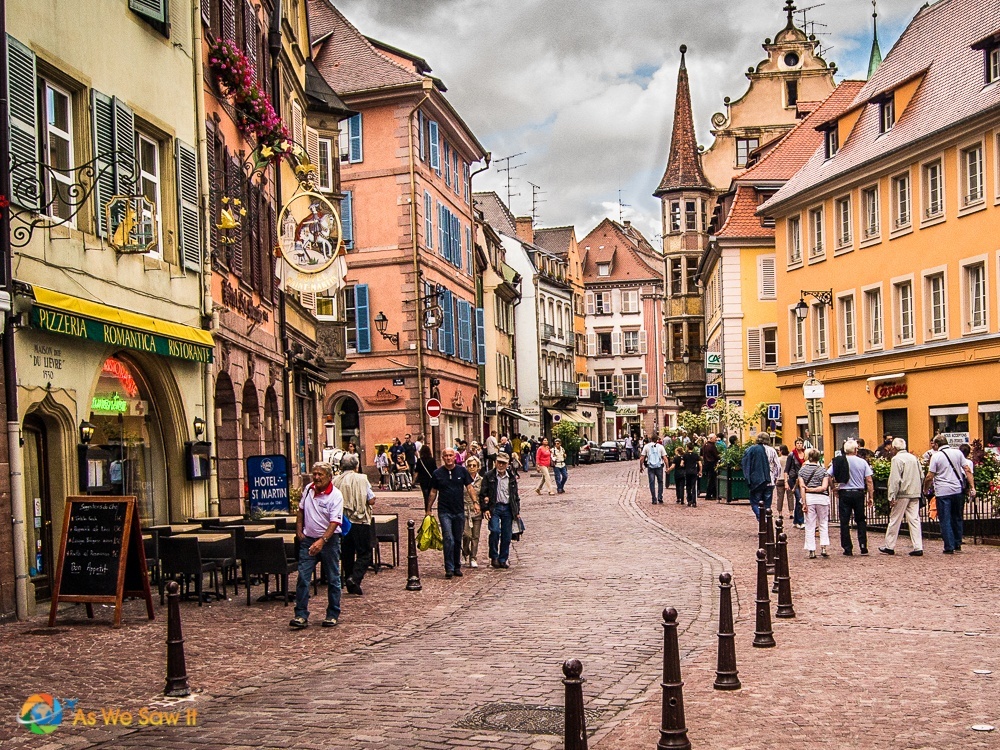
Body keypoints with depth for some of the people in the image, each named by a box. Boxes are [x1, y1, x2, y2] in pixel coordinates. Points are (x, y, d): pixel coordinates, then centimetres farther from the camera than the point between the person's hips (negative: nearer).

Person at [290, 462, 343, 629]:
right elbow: (301, 510, 19)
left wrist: (322, 541, -32)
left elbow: (334, 523, -21)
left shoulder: (335, 495, -14)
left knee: (333, 579, 6)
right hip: (308, 539, 4)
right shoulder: (308, 489, 3)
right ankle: (301, 616, 0)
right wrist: (299, 530, 9)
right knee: (303, 578, -3)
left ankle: (333, 615, 17)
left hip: (329, 540, -4)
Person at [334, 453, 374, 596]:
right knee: (364, 553, 2)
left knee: (347, 554, 13)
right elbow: (371, 501, -10)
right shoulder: (361, 479, -8)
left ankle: (351, 586, 17)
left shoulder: (336, 481, 1)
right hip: (360, 521, -4)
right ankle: (355, 578, -19)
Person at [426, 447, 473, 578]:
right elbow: (433, 491, 9)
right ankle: (449, 568, -8)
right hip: (444, 512, -2)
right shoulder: (438, 473, 1)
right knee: (448, 539, -13)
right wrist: (428, 509, 8)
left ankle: (457, 567, 21)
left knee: (458, 540, 9)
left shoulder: (461, 471, 3)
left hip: (459, 511, 2)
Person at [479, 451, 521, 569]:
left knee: (506, 535, 3)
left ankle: (503, 559, 15)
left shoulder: (512, 477, 11)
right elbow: (483, 493, 0)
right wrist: (485, 509, -8)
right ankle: (494, 557, -3)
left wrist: (517, 511, 12)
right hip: (494, 507, -3)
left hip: (508, 508, 3)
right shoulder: (489, 476, 1)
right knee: (495, 530, -18)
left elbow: (516, 495, 16)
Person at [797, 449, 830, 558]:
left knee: (810, 526, 4)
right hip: (822, 498, 0)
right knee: (823, 523, 13)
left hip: (809, 498, 0)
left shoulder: (802, 470, 3)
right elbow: (824, 487, -9)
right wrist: (813, 489, -5)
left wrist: (804, 503, -6)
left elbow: (802, 487, -4)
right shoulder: (823, 470, 2)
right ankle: (823, 548, 3)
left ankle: (811, 551, 3)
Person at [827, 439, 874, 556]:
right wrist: (871, 497, 2)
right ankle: (863, 547, 10)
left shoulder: (837, 462, -3)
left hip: (844, 494, 0)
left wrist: (834, 488, 7)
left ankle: (848, 549, 5)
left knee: (844, 522, 5)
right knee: (861, 520, 15)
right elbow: (869, 481, -4)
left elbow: (828, 476, -6)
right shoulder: (862, 462, -3)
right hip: (858, 493, 1)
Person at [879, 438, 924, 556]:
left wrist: (892, 496, -13)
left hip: (902, 494, -6)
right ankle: (918, 547, 1)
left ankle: (889, 547, 9)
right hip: (915, 494, 6)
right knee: (914, 520, 6)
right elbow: (921, 477, 15)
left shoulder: (897, 459, -9)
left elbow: (895, 480, -15)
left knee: (894, 521, 3)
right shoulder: (914, 458, 12)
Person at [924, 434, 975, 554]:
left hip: (943, 491, -4)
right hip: (958, 490, 4)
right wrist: (972, 487, 2)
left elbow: (930, 477, -8)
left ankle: (949, 547, 0)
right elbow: (967, 470, 1)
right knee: (957, 518, 17)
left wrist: (925, 489, 6)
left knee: (945, 520, 2)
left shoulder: (936, 456, -6)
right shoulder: (957, 452, 5)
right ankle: (958, 545, 23)